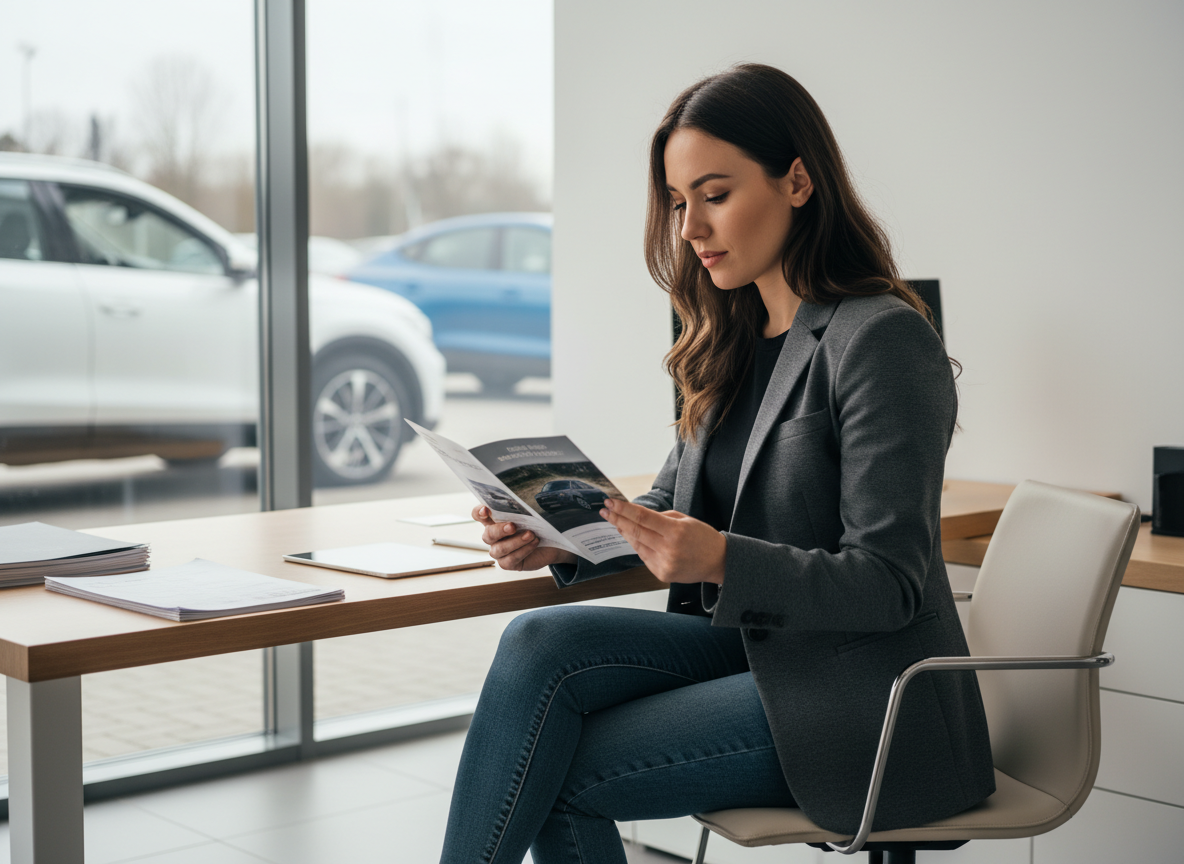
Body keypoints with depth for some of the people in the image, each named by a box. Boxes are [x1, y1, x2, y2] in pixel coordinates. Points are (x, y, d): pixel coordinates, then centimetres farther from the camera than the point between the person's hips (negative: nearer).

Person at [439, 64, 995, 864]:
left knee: (557, 776, -17)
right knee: (541, 642, -17)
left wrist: (722, 561, -33)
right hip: (750, 646, 7)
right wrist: (564, 540, -5)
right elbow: (675, 502, 16)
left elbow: (888, 585, -19)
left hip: (864, 709, -7)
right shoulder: (734, 341, 11)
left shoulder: (883, 340, -15)